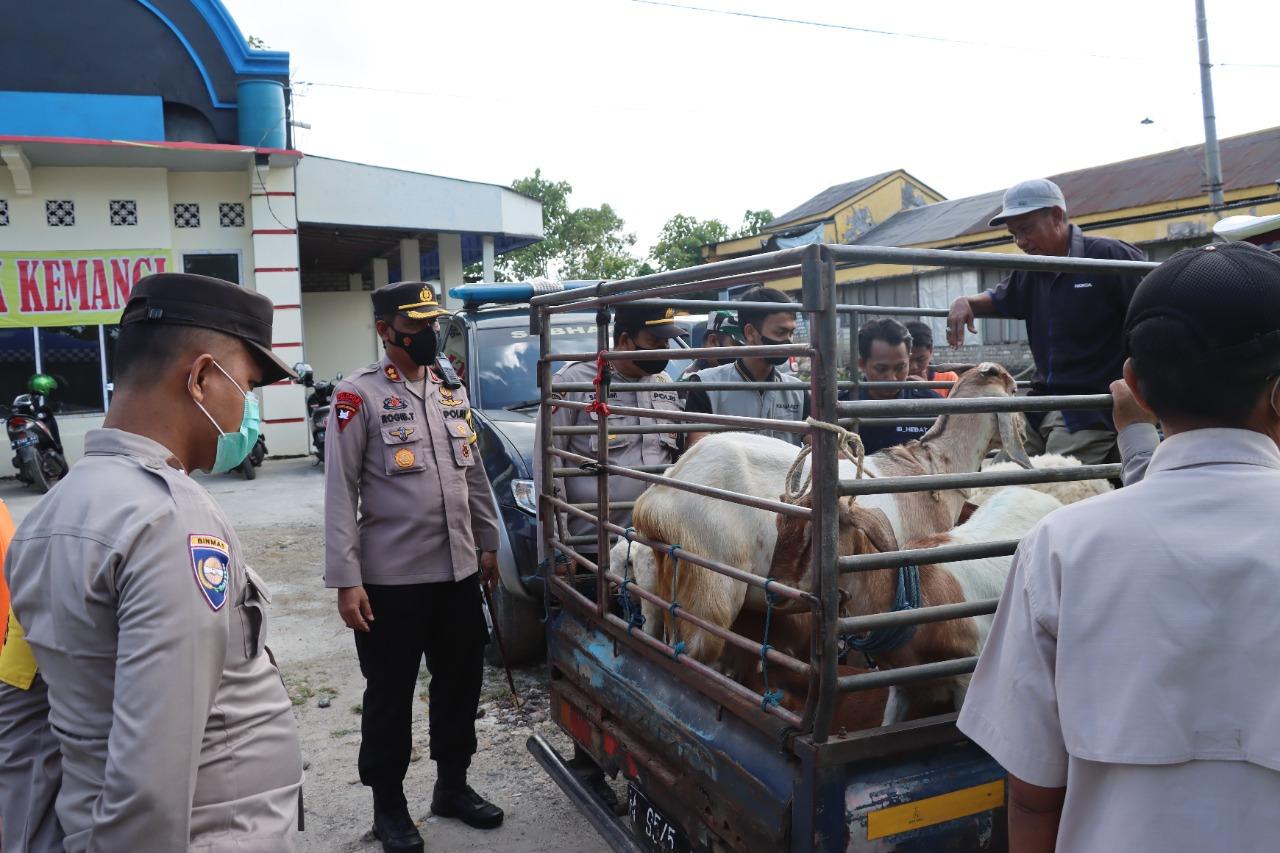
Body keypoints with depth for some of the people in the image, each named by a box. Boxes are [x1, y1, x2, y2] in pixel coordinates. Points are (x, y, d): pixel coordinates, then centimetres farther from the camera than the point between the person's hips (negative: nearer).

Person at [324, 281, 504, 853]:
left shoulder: (452, 389, 10)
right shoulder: (359, 395, -9)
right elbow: (340, 492, -11)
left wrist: (488, 542, 17)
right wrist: (345, 579, -15)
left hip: (459, 571, 6)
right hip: (391, 579, -6)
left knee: (461, 682, 16)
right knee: (390, 696, 10)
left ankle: (452, 785, 36)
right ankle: (389, 807, 28)